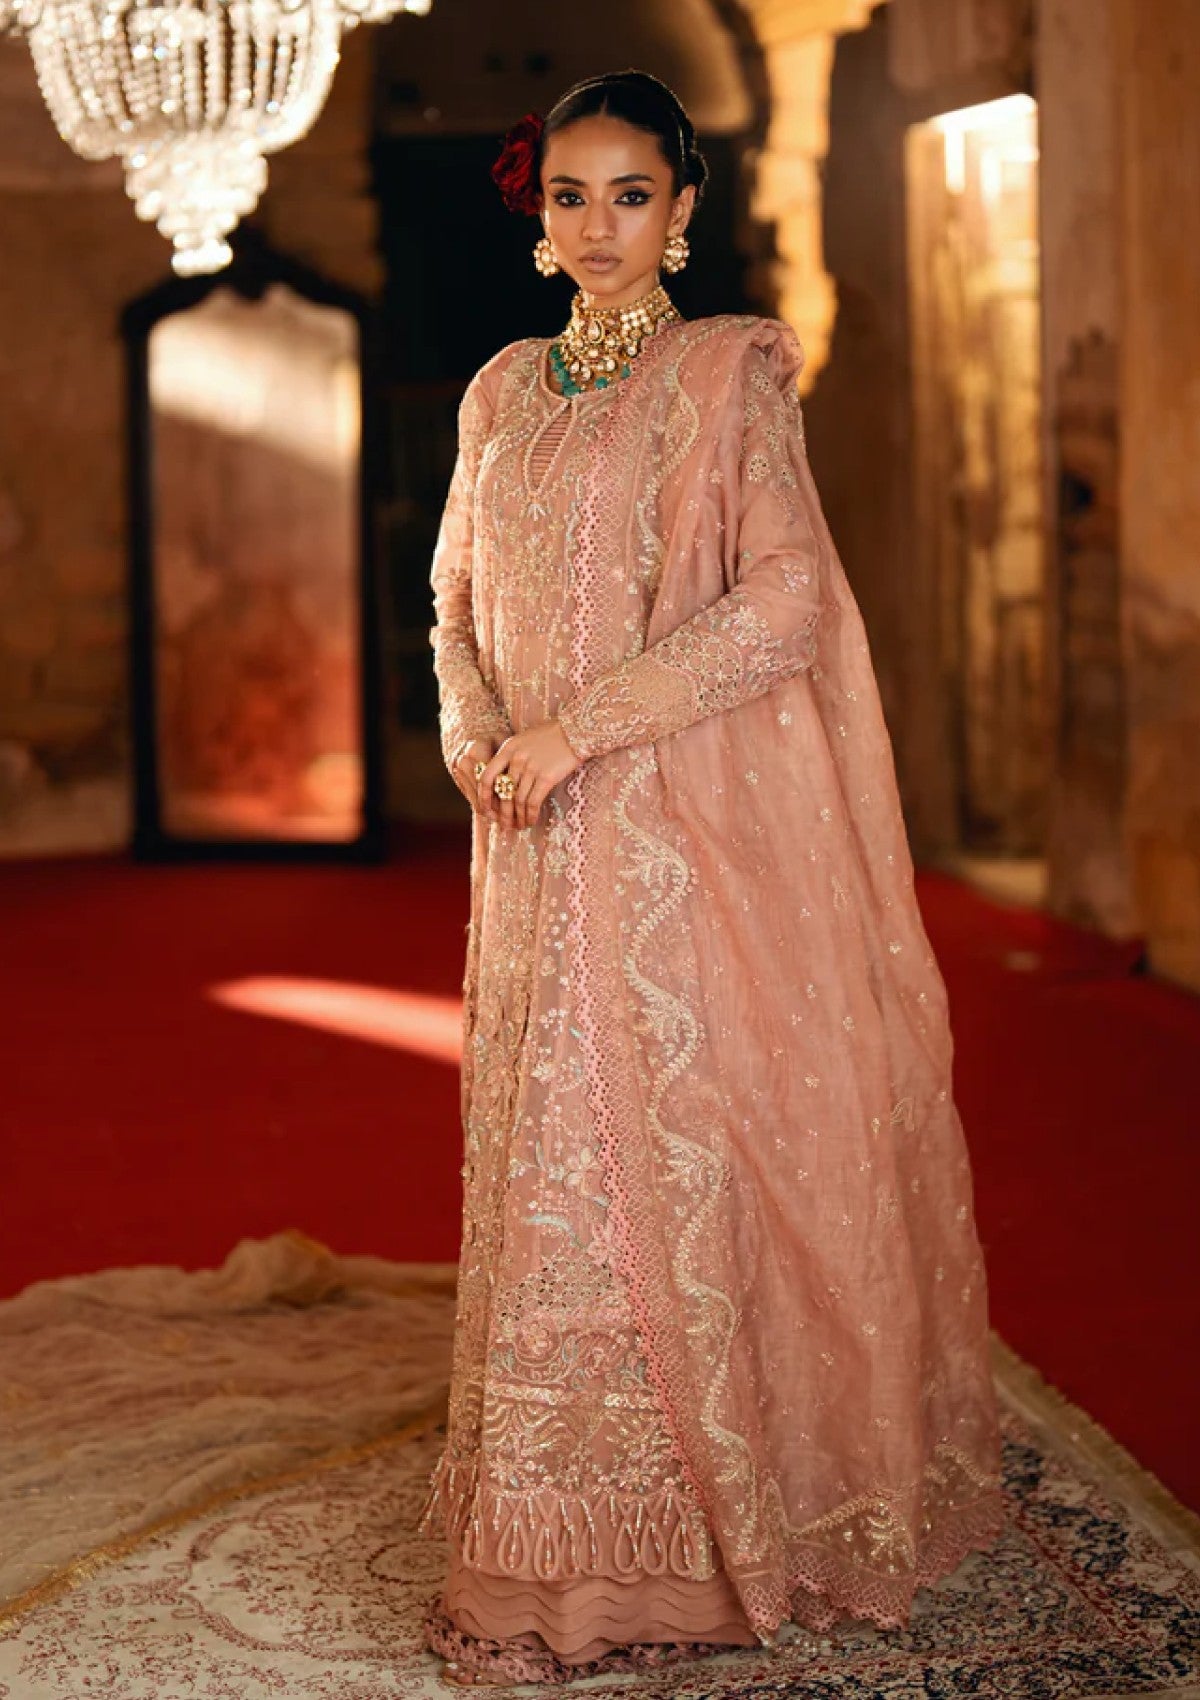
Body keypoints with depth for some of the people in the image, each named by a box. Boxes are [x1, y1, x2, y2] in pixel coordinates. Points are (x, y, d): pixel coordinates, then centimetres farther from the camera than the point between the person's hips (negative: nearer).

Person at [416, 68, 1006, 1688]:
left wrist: (581, 724, -16)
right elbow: (457, 599, 18)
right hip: (537, 843, 6)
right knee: (540, 1169, 7)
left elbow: (783, 601, -14)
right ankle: (549, 1543, 17)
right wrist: (474, 732, -3)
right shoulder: (504, 391, 14)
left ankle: (677, 1534, 7)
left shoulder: (727, 376, -4)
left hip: (684, 835, -5)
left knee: (670, 1150, -4)